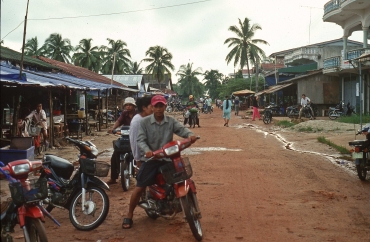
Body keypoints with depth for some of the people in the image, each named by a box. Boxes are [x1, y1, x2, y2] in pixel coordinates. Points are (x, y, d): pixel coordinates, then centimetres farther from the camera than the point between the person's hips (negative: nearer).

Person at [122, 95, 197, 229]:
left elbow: (181, 129, -11)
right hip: (151, 159, -3)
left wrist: (190, 135, -35)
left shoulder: (171, 121, 4)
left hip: (168, 158, 3)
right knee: (139, 188, -5)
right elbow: (141, 140, -11)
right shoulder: (145, 122, -3)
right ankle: (129, 216, 11)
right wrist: (147, 150, -32)